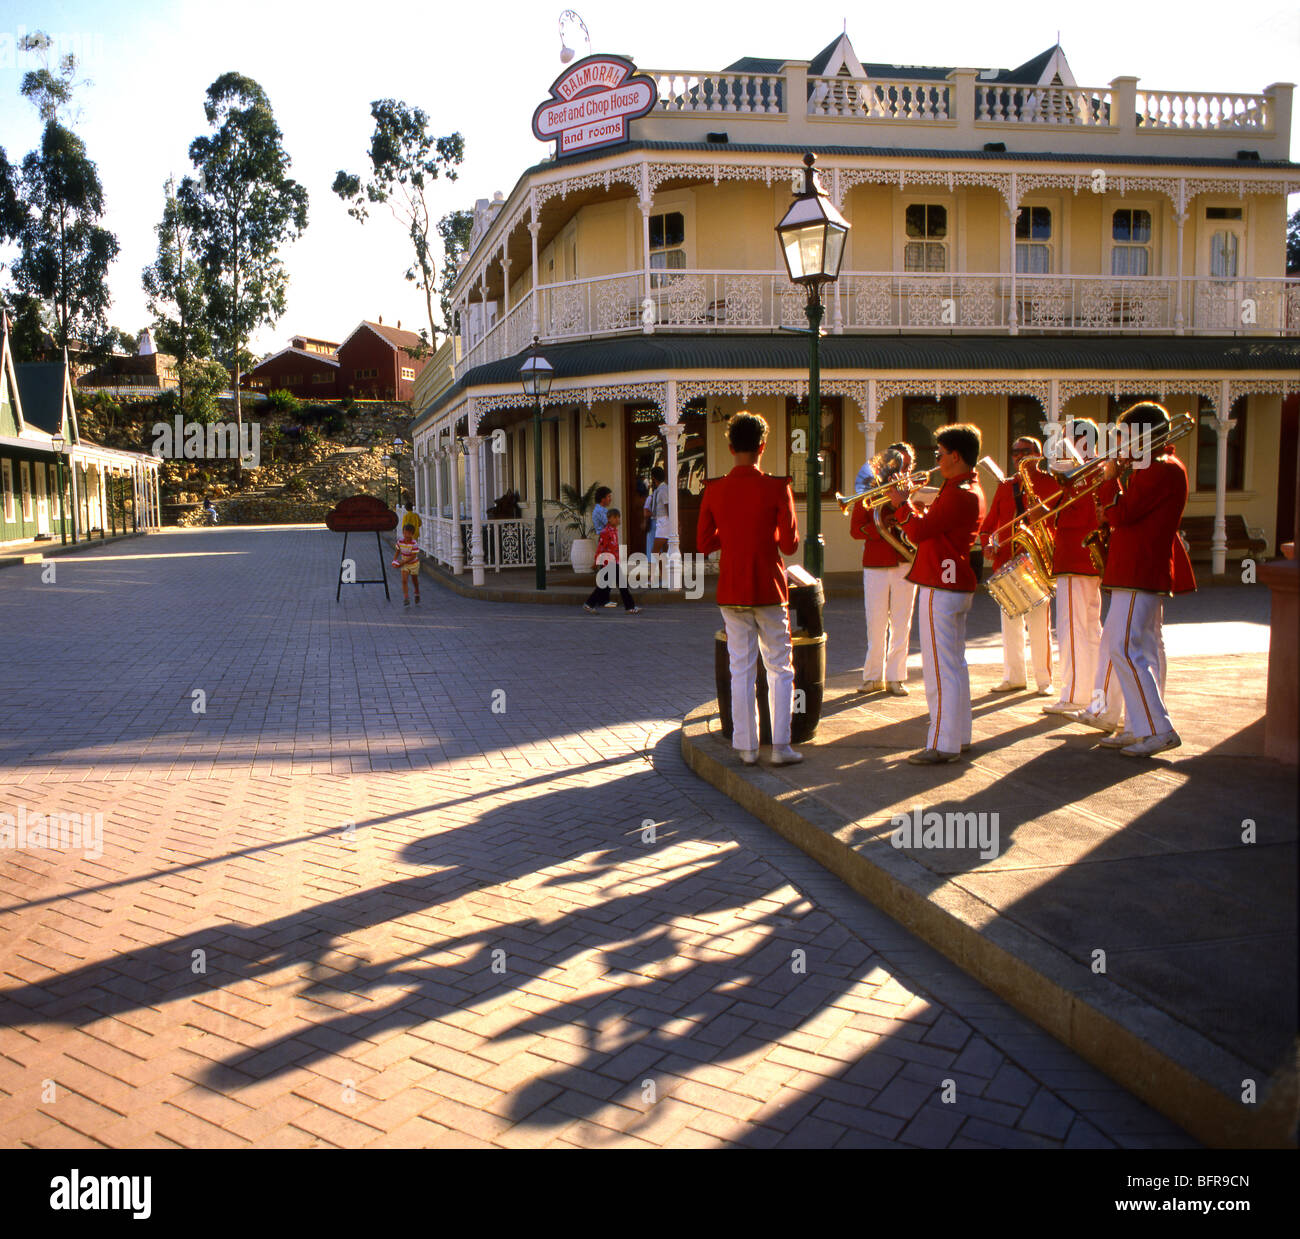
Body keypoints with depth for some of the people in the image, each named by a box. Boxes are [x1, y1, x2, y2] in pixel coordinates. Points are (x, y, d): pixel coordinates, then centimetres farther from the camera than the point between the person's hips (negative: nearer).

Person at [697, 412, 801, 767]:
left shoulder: (714, 490, -1)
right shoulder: (777, 488, -10)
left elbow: (704, 543, 3)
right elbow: (790, 544, -8)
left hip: (731, 592, 3)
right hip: (769, 591, -2)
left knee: (741, 670, 9)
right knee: (780, 669, 8)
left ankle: (747, 747, 11)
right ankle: (780, 746, 6)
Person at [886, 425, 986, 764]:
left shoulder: (959, 494, -18)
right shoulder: (971, 490, 16)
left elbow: (919, 531, -20)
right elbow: (933, 524, 19)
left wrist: (902, 504, -5)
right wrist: (908, 505, 11)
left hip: (941, 587, -11)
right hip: (958, 586, 11)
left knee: (940, 668, -8)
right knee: (954, 665, 16)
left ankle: (942, 745, -5)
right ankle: (959, 736, 25)